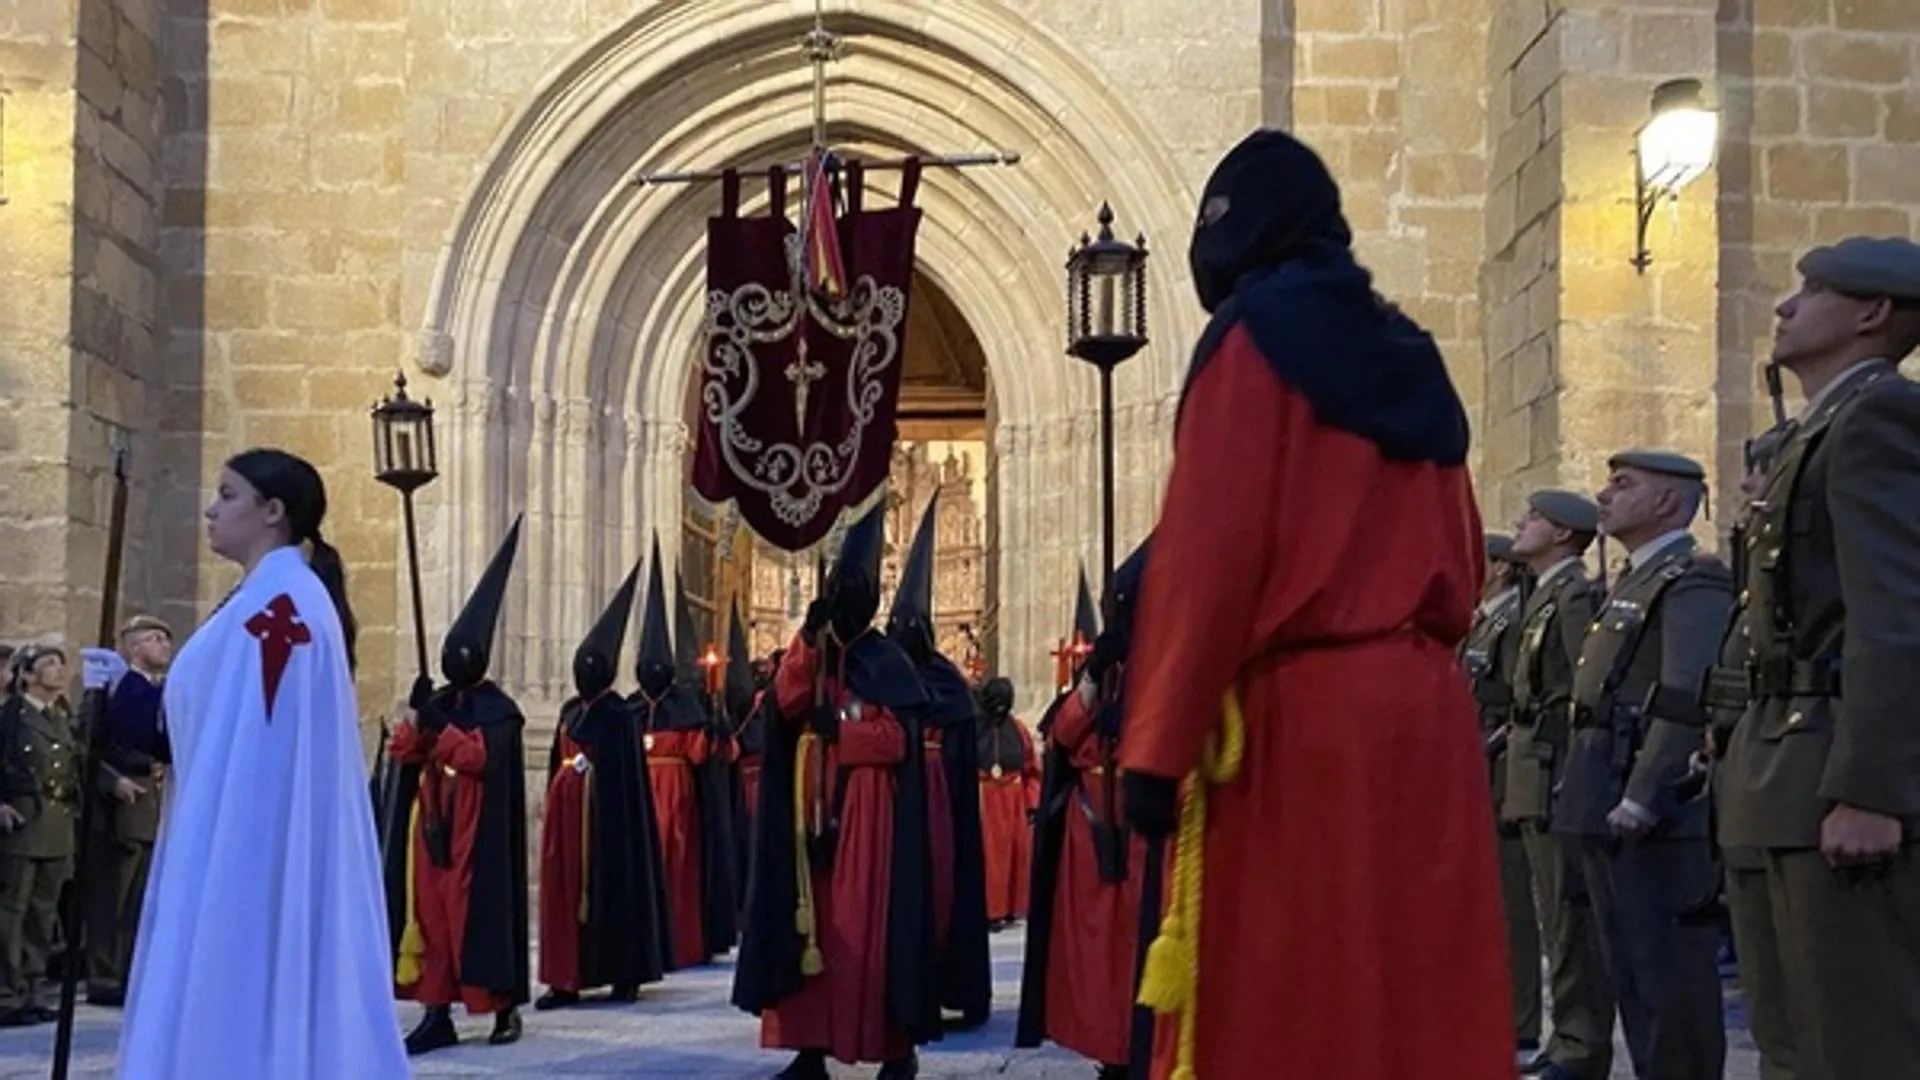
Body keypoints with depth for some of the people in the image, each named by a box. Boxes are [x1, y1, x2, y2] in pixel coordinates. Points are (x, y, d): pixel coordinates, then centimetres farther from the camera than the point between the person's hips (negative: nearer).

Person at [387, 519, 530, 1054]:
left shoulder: (497, 709, -4)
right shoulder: (439, 703, 14)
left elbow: (478, 758, -19)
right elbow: (400, 753, 5)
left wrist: (436, 721, -20)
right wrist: (416, 714, -12)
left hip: (476, 830, -6)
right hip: (433, 826, 6)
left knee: (480, 913, -5)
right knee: (432, 913, 2)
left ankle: (505, 1008, 5)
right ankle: (437, 1014, 3)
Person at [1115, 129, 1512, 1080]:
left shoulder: (1253, 333, -3)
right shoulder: (1406, 355, 19)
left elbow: (1209, 550, -12)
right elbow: (1462, 557, 19)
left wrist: (1157, 747, -12)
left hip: (1296, 716, -7)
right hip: (1426, 713, 7)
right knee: (1419, 996, 8)